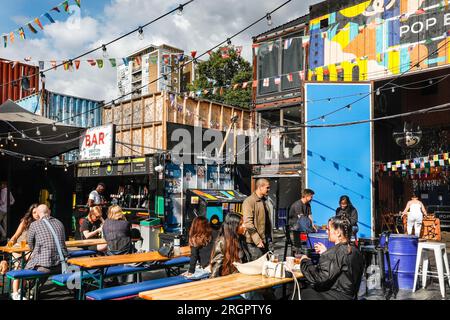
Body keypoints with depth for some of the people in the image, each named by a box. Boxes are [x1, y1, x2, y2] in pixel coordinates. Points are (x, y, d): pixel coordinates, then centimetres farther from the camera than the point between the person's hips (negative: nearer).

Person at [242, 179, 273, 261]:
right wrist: (257, 240, -21)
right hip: (254, 242, -8)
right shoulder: (249, 201, -13)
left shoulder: (264, 201, 15)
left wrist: (269, 238, 17)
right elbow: (248, 223, -20)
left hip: (265, 241, 8)